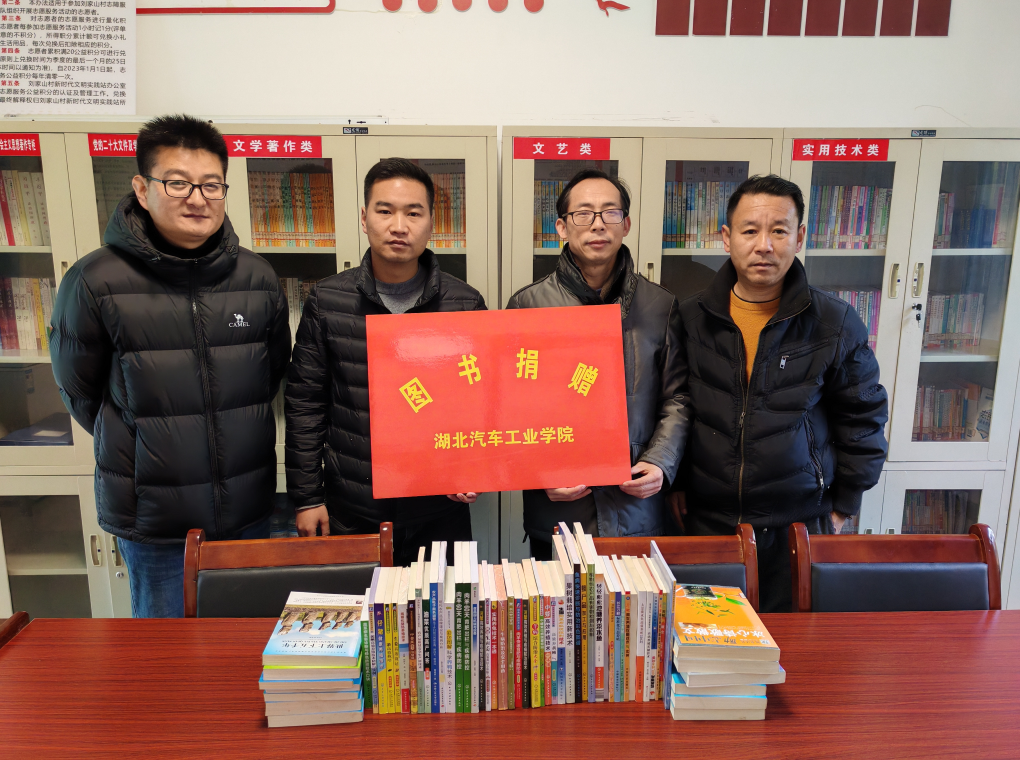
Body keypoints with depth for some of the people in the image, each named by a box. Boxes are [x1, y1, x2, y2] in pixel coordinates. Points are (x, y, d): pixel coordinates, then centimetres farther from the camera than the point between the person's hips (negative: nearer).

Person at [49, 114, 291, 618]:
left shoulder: (257, 278, -2)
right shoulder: (96, 282, -11)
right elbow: (79, 391, 2)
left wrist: (236, 436, 10)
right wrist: (136, 446, 7)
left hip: (248, 511, 3)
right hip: (152, 518, -2)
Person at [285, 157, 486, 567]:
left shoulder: (464, 303, -3)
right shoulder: (327, 300, -2)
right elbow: (304, 403, 2)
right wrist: (306, 497, 2)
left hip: (438, 509, 0)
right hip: (350, 511, 0)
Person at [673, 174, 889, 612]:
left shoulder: (836, 324, -2)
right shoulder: (690, 319, 0)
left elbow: (863, 417, 6)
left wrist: (844, 505, 6)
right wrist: (675, 483, 6)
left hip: (798, 524, -1)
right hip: (706, 520, 1)